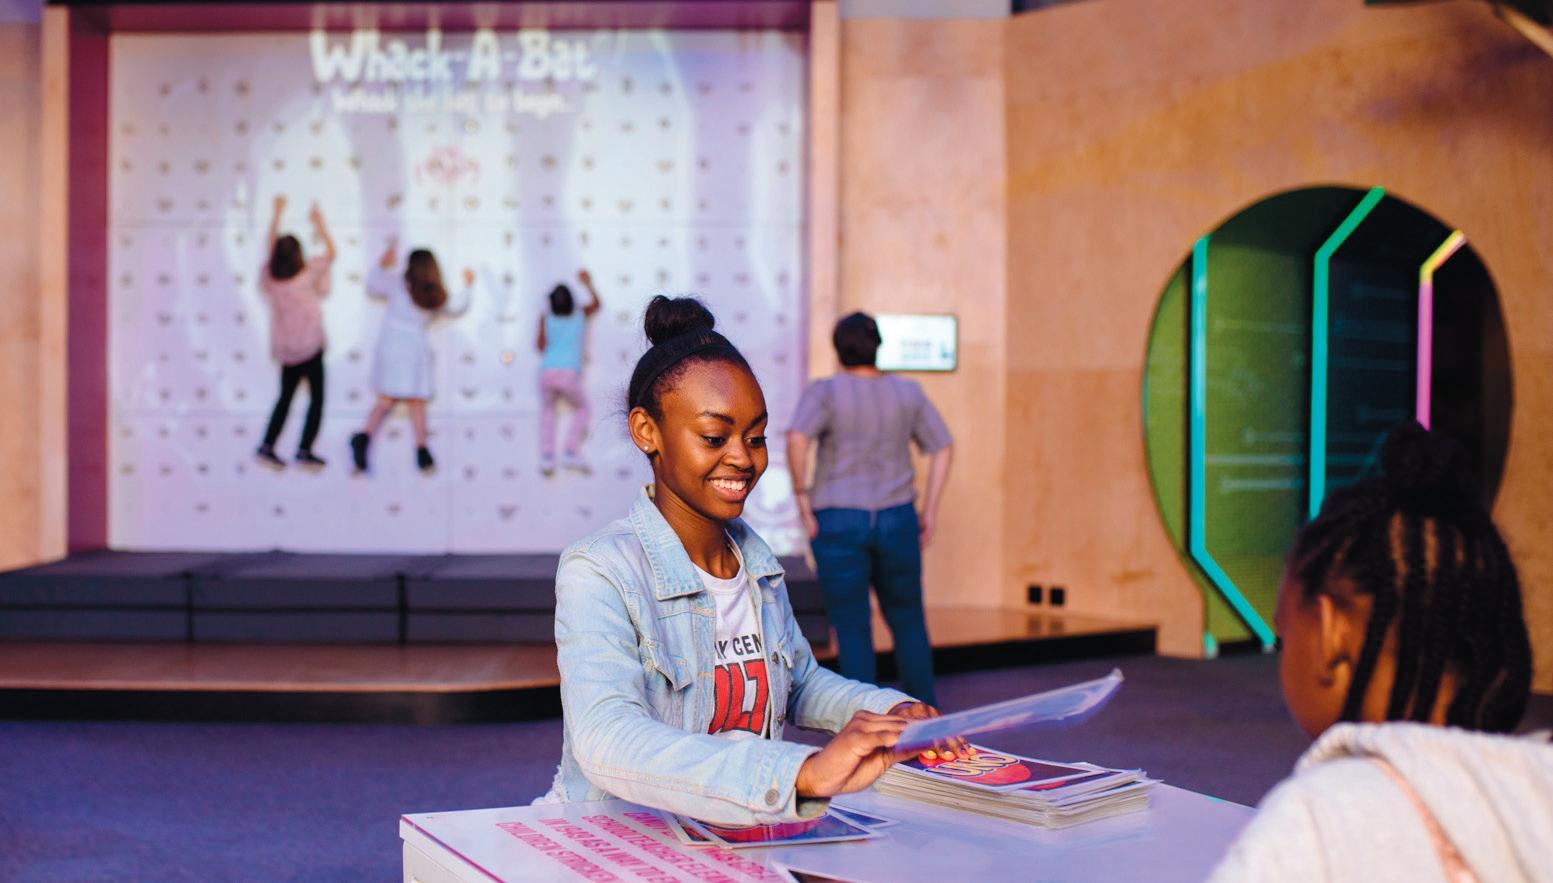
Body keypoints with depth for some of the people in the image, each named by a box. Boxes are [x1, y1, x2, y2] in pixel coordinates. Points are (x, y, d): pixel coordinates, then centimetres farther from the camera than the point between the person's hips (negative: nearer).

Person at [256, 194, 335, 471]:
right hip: (309, 346, -5)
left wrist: (277, 213, 20)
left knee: (285, 397, 17)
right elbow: (331, 252, -1)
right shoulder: (306, 275, -15)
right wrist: (319, 223, 10)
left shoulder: (269, 277, -4)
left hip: (284, 349, 5)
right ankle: (304, 451, 0)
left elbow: (271, 246, 13)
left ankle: (267, 446, 9)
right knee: (317, 398, 6)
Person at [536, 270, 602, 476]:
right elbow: (596, 304, 33)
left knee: (547, 410, 25)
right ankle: (570, 453, 7)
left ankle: (547, 457, 12)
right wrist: (588, 284, 46)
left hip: (547, 372, 1)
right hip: (569, 374, -1)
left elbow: (541, 346, 15)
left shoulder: (546, 318, 9)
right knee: (581, 409, 22)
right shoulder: (581, 314, 11)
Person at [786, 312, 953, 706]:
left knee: (852, 627, 5)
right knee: (907, 617, 19)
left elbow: (796, 440, -25)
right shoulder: (907, 392, 3)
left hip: (839, 525, -3)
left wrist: (801, 495, -14)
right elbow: (943, 448, 3)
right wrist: (929, 511, 6)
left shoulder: (824, 392, -8)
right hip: (896, 521, 3)